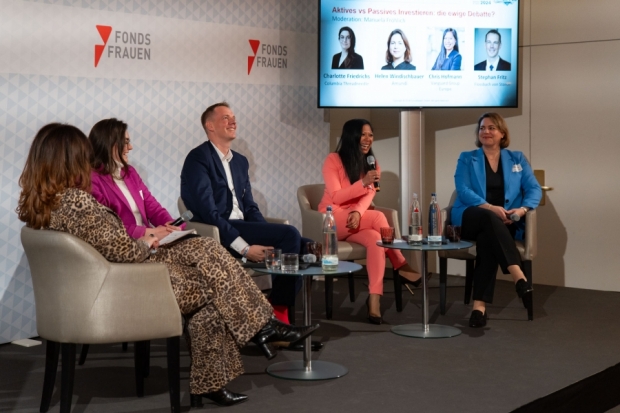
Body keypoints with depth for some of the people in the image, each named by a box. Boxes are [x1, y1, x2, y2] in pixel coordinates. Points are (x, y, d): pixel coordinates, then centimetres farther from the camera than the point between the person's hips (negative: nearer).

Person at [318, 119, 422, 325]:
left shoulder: (370, 164, 9)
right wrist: (363, 182, -29)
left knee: (375, 239, -31)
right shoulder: (333, 160, -9)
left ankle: (374, 299, -35)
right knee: (378, 217, -31)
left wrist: (358, 212, -28)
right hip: (331, 221, -5)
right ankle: (402, 267, -18)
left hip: (354, 222, 5)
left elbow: (368, 196, -5)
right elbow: (335, 197, -16)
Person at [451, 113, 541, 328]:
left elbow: (534, 189, 7)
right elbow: (463, 191, -3)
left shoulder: (517, 159, 18)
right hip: (470, 219, -1)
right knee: (489, 218, -39)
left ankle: (480, 305, -44)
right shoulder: (467, 159, 13)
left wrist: (523, 209, -16)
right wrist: (490, 207, -20)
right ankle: (519, 278, -51)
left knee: (488, 237, -37)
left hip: (504, 223, 1)